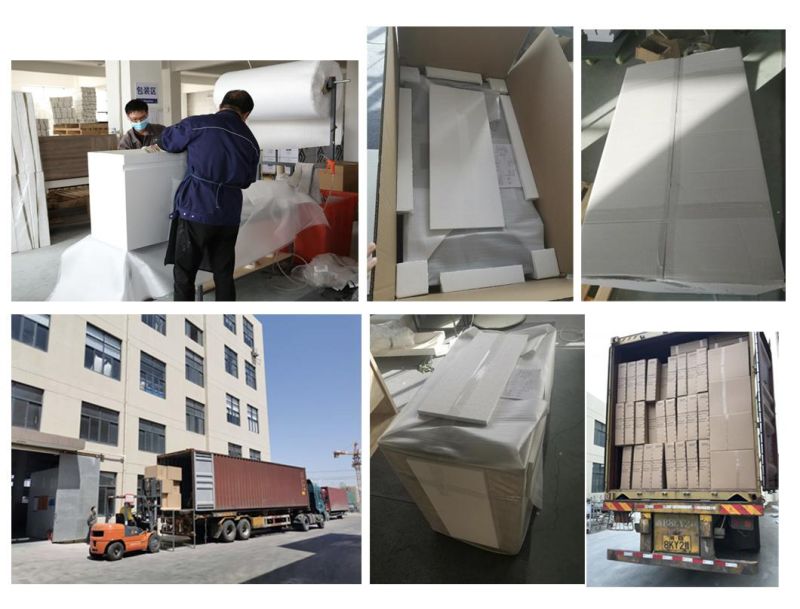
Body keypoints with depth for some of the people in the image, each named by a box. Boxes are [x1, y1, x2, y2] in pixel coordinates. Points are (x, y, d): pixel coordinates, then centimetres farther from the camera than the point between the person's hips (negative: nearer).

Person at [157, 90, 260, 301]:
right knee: (224, 275, 13)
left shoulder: (196, 124, -3)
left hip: (195, 211, -4)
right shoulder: (251, 142, 10)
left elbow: (167, 141, 13)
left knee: (184, 275, 6)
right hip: (229, 216, 4)